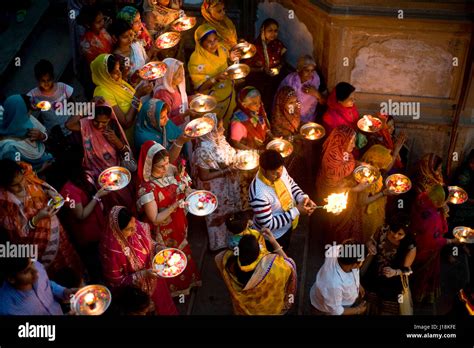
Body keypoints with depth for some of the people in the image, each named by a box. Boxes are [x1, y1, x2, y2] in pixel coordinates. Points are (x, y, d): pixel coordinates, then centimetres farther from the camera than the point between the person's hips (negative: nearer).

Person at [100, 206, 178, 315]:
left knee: (163, 303, 29)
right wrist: (143, 275, -30)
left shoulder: (137, 226, -22)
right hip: (137, 290, -5)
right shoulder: (111, 248, -37)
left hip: (153, 276, 5)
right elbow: (116, 282, -25)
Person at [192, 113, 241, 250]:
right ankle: (219, 245, 38)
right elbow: (203, 176, -26)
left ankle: (230, 241, 50)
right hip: (216, 191, -8)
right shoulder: (204, 150, -31)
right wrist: (225, 172, -26)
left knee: (229, 213, 26)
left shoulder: (219, 139, -8)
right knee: (219, 216, 14)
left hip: (228, 186, 8)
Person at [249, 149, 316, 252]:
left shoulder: (280, 170, -21)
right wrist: (296, 211, -31)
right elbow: (268, 225, -33)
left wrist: (303, 198, -18)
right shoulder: (258, 193, -41)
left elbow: (291, 184, 2)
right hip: (272, 235, -7)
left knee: (284, 251, 34)